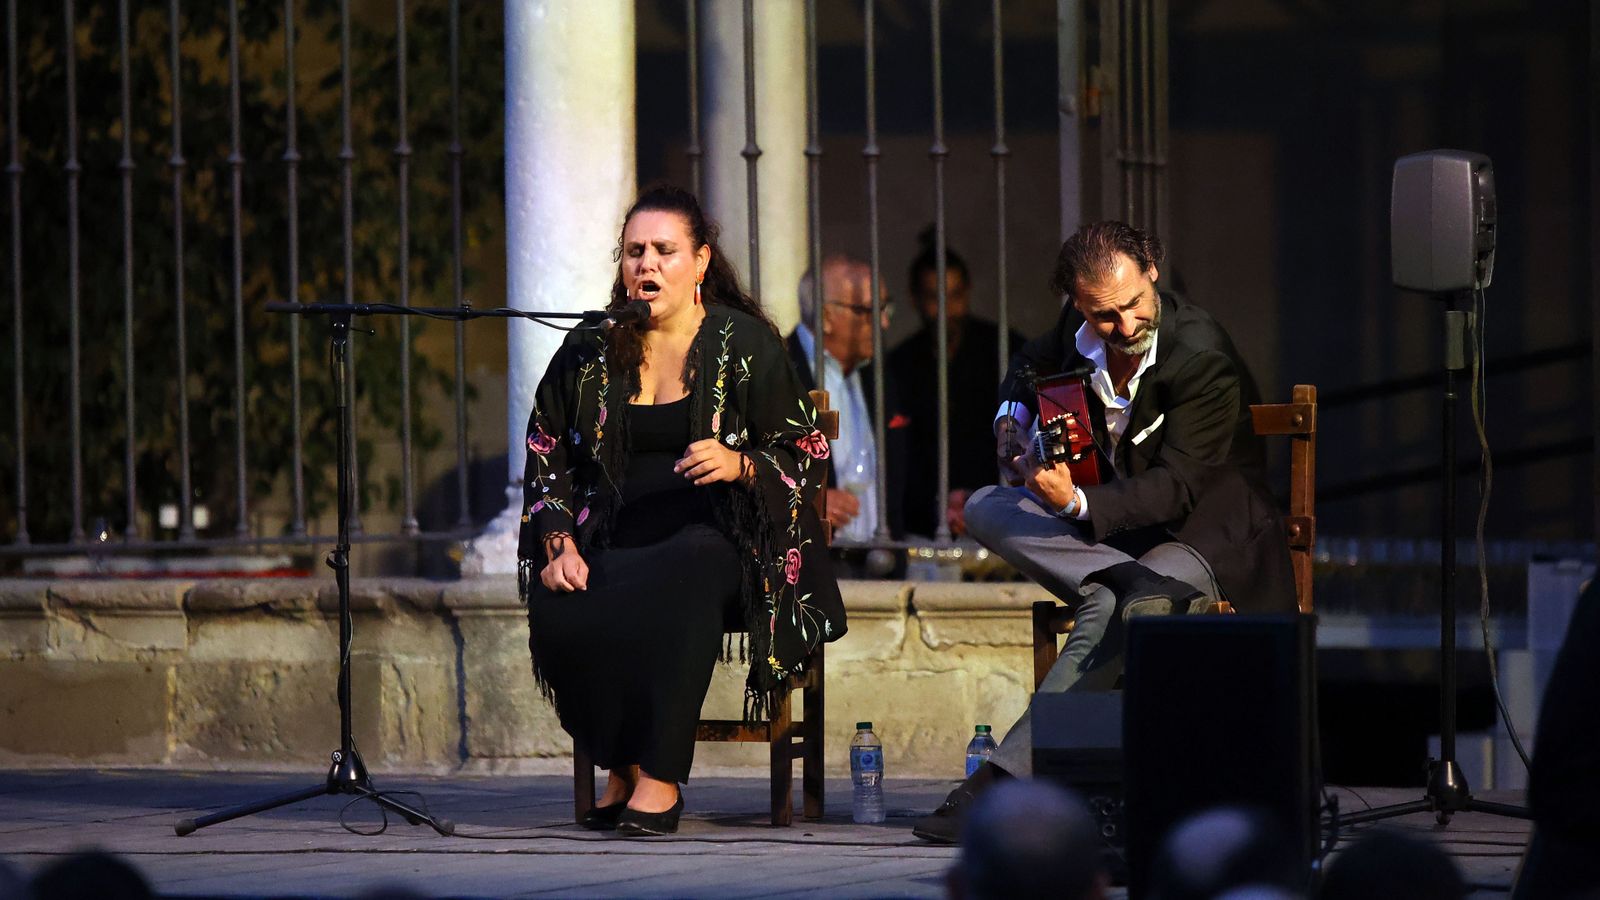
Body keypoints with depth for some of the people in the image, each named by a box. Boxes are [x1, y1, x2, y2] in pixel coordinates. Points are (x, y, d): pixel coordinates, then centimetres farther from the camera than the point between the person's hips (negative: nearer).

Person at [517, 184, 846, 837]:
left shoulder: (746, 344, 5)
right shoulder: (589, 353, 13)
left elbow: (806, 458, 4)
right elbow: (546, 457, 16)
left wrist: (738, 464, -16)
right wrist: (559, 542, -1)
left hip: (715, 538, -3)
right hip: (613, 547, 3)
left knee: (678, 587, -40)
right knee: (556, 611, -31)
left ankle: (660, 779, -34)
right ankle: (622, 768, -13)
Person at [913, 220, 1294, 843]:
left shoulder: (1202, 359, -24)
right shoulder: (1078, 330, -4)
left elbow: (1177, 488, -28)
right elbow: (1033, 363, 23)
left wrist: (1077, 504, -42)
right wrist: (1013, 417, 1)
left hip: (1209, 529, -7)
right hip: (1122, 520, 8)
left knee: (1109, 606, -35)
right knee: (985, 510, -14)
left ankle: (1006, 779, -37)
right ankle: (1141, 583, -31)